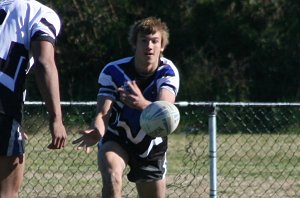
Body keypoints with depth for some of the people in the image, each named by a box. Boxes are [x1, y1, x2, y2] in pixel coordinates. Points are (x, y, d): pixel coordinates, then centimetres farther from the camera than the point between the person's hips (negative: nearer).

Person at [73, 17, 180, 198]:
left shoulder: (168, 72, -19)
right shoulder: (113, 71, -20)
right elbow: (102, 113, -28)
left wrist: (142, 104, -60)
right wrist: (97, 132, -53)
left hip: (150, 145, 3)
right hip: (115, 140, -3)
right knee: (112, 176, -33)